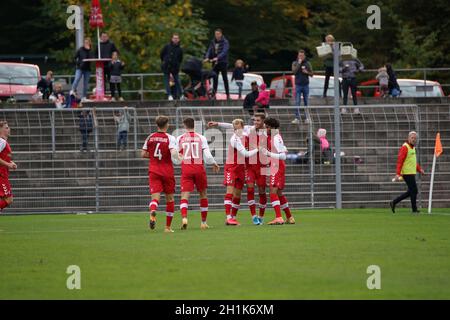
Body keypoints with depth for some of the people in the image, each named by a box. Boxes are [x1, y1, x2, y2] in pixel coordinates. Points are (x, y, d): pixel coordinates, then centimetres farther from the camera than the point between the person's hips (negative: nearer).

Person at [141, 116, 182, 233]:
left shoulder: (150, 138, 4)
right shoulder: (170, 138, -7)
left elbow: (143, 154, 7)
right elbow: (174, 153, -21)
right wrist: (179, 159, -2)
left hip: (154, 171, 2)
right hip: (167, 172, -2)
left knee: (155, 196, -8)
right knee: (170, 198, 14)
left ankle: (152, 212, -44)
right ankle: (168, 226, 18)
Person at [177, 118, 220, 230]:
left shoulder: (180, 139, 1)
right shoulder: (201, 138, 0)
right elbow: (207, 155, -4)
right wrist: (214, 164, 14)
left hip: (186, 169, -1)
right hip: (199, 168, 1)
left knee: (185, 195, -5)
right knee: (203, 194, 16)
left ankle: (184, 217, -31)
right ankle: (203, 222, 20)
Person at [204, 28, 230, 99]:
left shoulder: (225, 42, -8)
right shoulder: (213, 42, 7)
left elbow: (224, 52, -20)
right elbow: (209, 50, 1)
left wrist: (217, 58, -35)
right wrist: (207, 57, -19)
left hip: (223, 62, -4)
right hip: (215, 63, 4)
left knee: (225, 79, 1)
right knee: (215, 79, 4)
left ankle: (227, 94, 6)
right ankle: (214, 94, 7)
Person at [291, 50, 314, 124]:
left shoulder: (307, 63, 6)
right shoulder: (295, 63, 3)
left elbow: (312, 74, 8)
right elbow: (294, 71, -14)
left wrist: (307, 72, -12)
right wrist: (299, 63, -15)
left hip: (306, 85, 1)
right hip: (298, 85, -1)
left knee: (306, 102, 5)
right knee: (297, 102, -8)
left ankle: (307, 118, 10)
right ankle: (297, 118, -9)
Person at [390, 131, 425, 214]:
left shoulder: (413, 148, 16)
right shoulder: (405, 147, -13)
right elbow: (399, 161, -19)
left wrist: (419, 169, 13)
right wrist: (398, 174, -26)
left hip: (411, 173, 10)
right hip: (407, 173, -10)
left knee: (411, 192, 11)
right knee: (414, 191, -6)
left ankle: (394, 202, 16)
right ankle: (414, 210, 2)